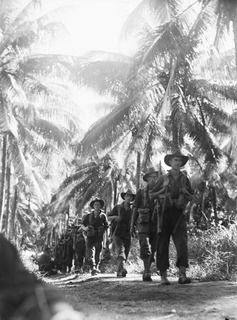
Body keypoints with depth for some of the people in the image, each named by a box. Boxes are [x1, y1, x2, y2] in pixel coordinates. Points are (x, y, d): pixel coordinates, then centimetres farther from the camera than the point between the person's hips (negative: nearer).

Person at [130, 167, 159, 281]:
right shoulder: (140, 192, 5)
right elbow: (135, 209, 6)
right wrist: (132, 226, 2)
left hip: (156, 224, 3)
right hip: (143, 224, -3)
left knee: (153, 249, 5)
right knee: (145, 248, -16)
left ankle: (146, 272, 18)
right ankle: (147, 273, -18)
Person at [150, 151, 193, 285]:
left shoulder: (185, 179, 13)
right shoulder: (163, 178, 9)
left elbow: (191, 198, 19)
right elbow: (152, 195, 12)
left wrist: (185, 192, -2)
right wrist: (163, 191, -6)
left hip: (179, 214, 1)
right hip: (165, 213, -1)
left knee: (182, 243, -13)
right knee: (163, 245, -1)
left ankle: (182, 275, -17)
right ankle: (163, 276, 6)